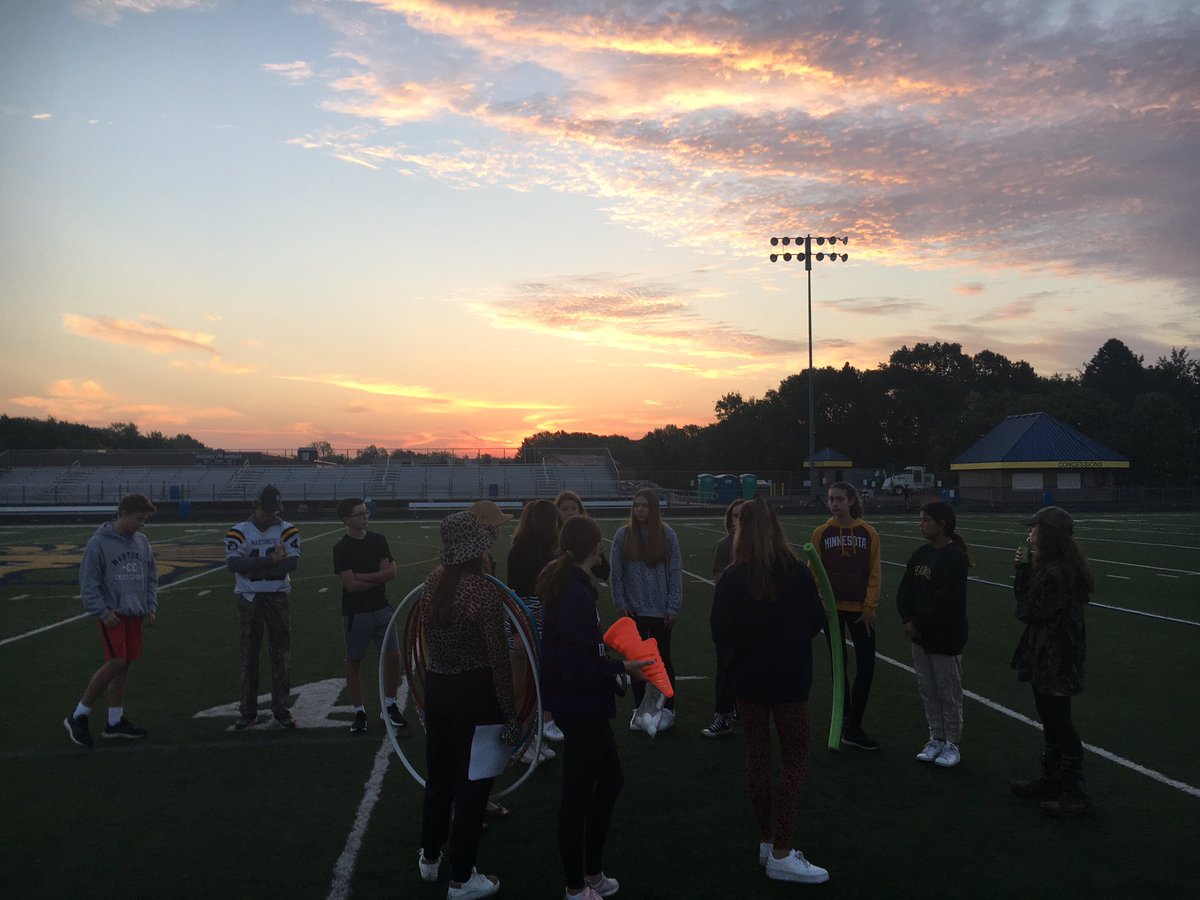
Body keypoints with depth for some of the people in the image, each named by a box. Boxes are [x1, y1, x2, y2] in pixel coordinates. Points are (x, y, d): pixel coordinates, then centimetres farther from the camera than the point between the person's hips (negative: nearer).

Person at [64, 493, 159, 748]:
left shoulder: (142, 542, 9)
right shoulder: (99, 543, -9)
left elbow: (151, 577, 16)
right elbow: (88, 583, -8)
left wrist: (151, 607, 8)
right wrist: (102, 611, -13)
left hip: (134, 613, 6)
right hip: (113, 614, -6)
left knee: (125, 664, 9)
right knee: (116, 662, -14)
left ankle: (115, 721, 19)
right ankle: (78, 716, 1)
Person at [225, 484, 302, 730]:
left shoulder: (287, 531, 1)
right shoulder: (239, 532, 0)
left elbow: (292, 562, -13)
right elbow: (233, 563, -16)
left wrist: (252, 568, -16)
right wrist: (270, 561, -22)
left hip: (278, 599, 0)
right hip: (248, 600, 0)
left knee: (281, 654, 3)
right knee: (249, 655, 6)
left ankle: (281, 709, 13)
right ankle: (248, 711, 16)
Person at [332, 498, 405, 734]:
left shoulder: (378, 540, 4)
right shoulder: (341, 548, -9)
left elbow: (392, 571, -3)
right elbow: (350, 584, -17)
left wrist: (363, 576, -13)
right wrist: (379, 575, -9)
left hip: (381, 608, 4)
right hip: (355, 613, -4)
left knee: (392, 655, 1)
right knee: (354, 662, 6)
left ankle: (390, 706, 18)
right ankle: (359, 713, 18)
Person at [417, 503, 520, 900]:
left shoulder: (433, 582, 1)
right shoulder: (485, 590, -19)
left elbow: (428, 640, 8)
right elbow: (498, 658, -17)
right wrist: (510, 713, -12)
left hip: (436, 688, 7)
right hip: (474, 692, -7)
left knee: (439, 774, 23)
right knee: (472, 783, 8)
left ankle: (429, 857, 41)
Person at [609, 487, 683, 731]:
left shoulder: (666, 535, -5)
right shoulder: (623, 535, -2)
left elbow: (676, 573, -4)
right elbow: (615, 573, 2)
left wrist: (673, 607, -7)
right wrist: (621, 603, -3)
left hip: (661, 610, -1)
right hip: (633, 609, 1)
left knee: (662, 658, 9)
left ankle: (667, 709, 22)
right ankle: (639, 709, 22)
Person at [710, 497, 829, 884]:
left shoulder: (732, 578, -11)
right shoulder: (798, 572, -12)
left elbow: (719, 633, -7)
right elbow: (817, 621, -3)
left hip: (748, 677, 2)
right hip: (790, 677, -2)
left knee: (758, 755, 15)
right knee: (795, 759, 9)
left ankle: (767, 843, 25)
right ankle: (781, 855, 7)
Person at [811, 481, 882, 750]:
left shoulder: (868, 533, 0)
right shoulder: (821, 532, -1)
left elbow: (874, 572, 0)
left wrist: (870, 606, -6)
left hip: (860, 609, 1)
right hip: (832, 607, 0)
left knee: (866, 665, -1)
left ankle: (853, 728, 11)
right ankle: (847, 723, 22)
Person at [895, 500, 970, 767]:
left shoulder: (954, 556, -16)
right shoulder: (920, 554, 7)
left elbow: (945, 600, -21)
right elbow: (905, 589, 7)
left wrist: (919, 623, -16)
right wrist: (907, 620, -7)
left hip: (945, 638, -7)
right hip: (920, 635, 7)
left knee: (949, 693, 6)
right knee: (928, 690, 15)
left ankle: (952, 744, 18)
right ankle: (936, 739, 28)